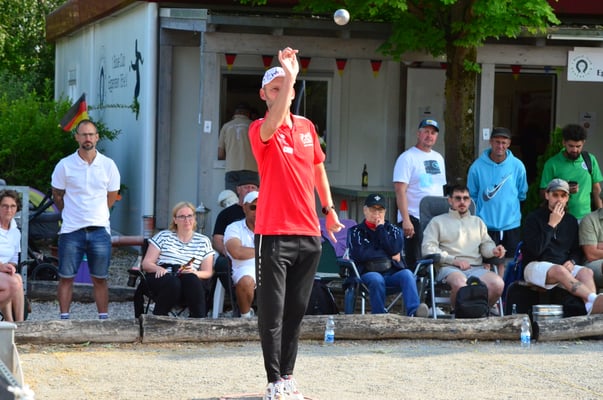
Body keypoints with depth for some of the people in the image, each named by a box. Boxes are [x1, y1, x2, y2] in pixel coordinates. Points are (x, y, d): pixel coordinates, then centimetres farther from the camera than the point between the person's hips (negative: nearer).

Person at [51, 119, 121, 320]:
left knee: (100, 279, 5)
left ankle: (104, 318, 9)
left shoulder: (108, 165, 2)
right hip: (71, 230, -1)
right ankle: (64, 318, 8)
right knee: (66, 278, 2)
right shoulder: (65, 165, -1)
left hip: (99, 230, 1)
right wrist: (72, 214, 12)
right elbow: (57, 195, 10)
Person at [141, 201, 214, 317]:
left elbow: (208, 272, 11)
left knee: (192, 280, -36)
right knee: (172, 282, -38)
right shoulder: (163, 236, 15)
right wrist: (158, 268, -15)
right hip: (161, 277, -1)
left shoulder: (204, 241, 18)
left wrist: (194, 272, -13)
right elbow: (146, 264, 9)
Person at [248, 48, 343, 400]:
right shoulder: (261, 131, -7)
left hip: (309, 233, 6)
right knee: (272, 312, -5)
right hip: (274, 233, -6)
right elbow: (273, 124, -32)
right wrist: (289, 75, -39)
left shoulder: (307, 127, 12)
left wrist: (329, 209, 21)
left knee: (296, 311, 10)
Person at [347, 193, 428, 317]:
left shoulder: (394, 230, 20)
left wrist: (381, 228, 3)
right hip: (369, 273, -2)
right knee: (376, 279, -37)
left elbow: (394, 249, -1)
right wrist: (389, 255, -1)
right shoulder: (356, 231, 13)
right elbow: (360, 254, -6)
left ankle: (413, 312, -54)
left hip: (393, 273, 2)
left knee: (407, 274, -31)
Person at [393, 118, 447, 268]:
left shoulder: (438, 158, 17)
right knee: (415, 263, -7)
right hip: (414, 220, -7)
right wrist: (406, 220, -20)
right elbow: (400, 191, -13)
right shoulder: (408, 158, -6)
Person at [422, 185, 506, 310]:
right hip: (448, 268, -3)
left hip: (476, 268, 4)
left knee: (498, 284, -30)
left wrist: (493, 250, -4)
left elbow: (486, 244, 23)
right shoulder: (437, 221, 18)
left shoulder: (477, 221, 33)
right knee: (460, 284, -41)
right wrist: (453, 260, -8)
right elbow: (428, 248, 4)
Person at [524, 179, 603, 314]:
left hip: (563, 266, 5)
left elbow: (576, 250, 23)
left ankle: (592, 308, -51)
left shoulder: (571, 221, 17)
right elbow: (535, 250, -13)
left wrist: (572, 261, -2)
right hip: (536, 266, -5)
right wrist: (551, 225, -13)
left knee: (586, 272, -27)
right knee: (560, 271, -38)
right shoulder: (534, 218, 0)